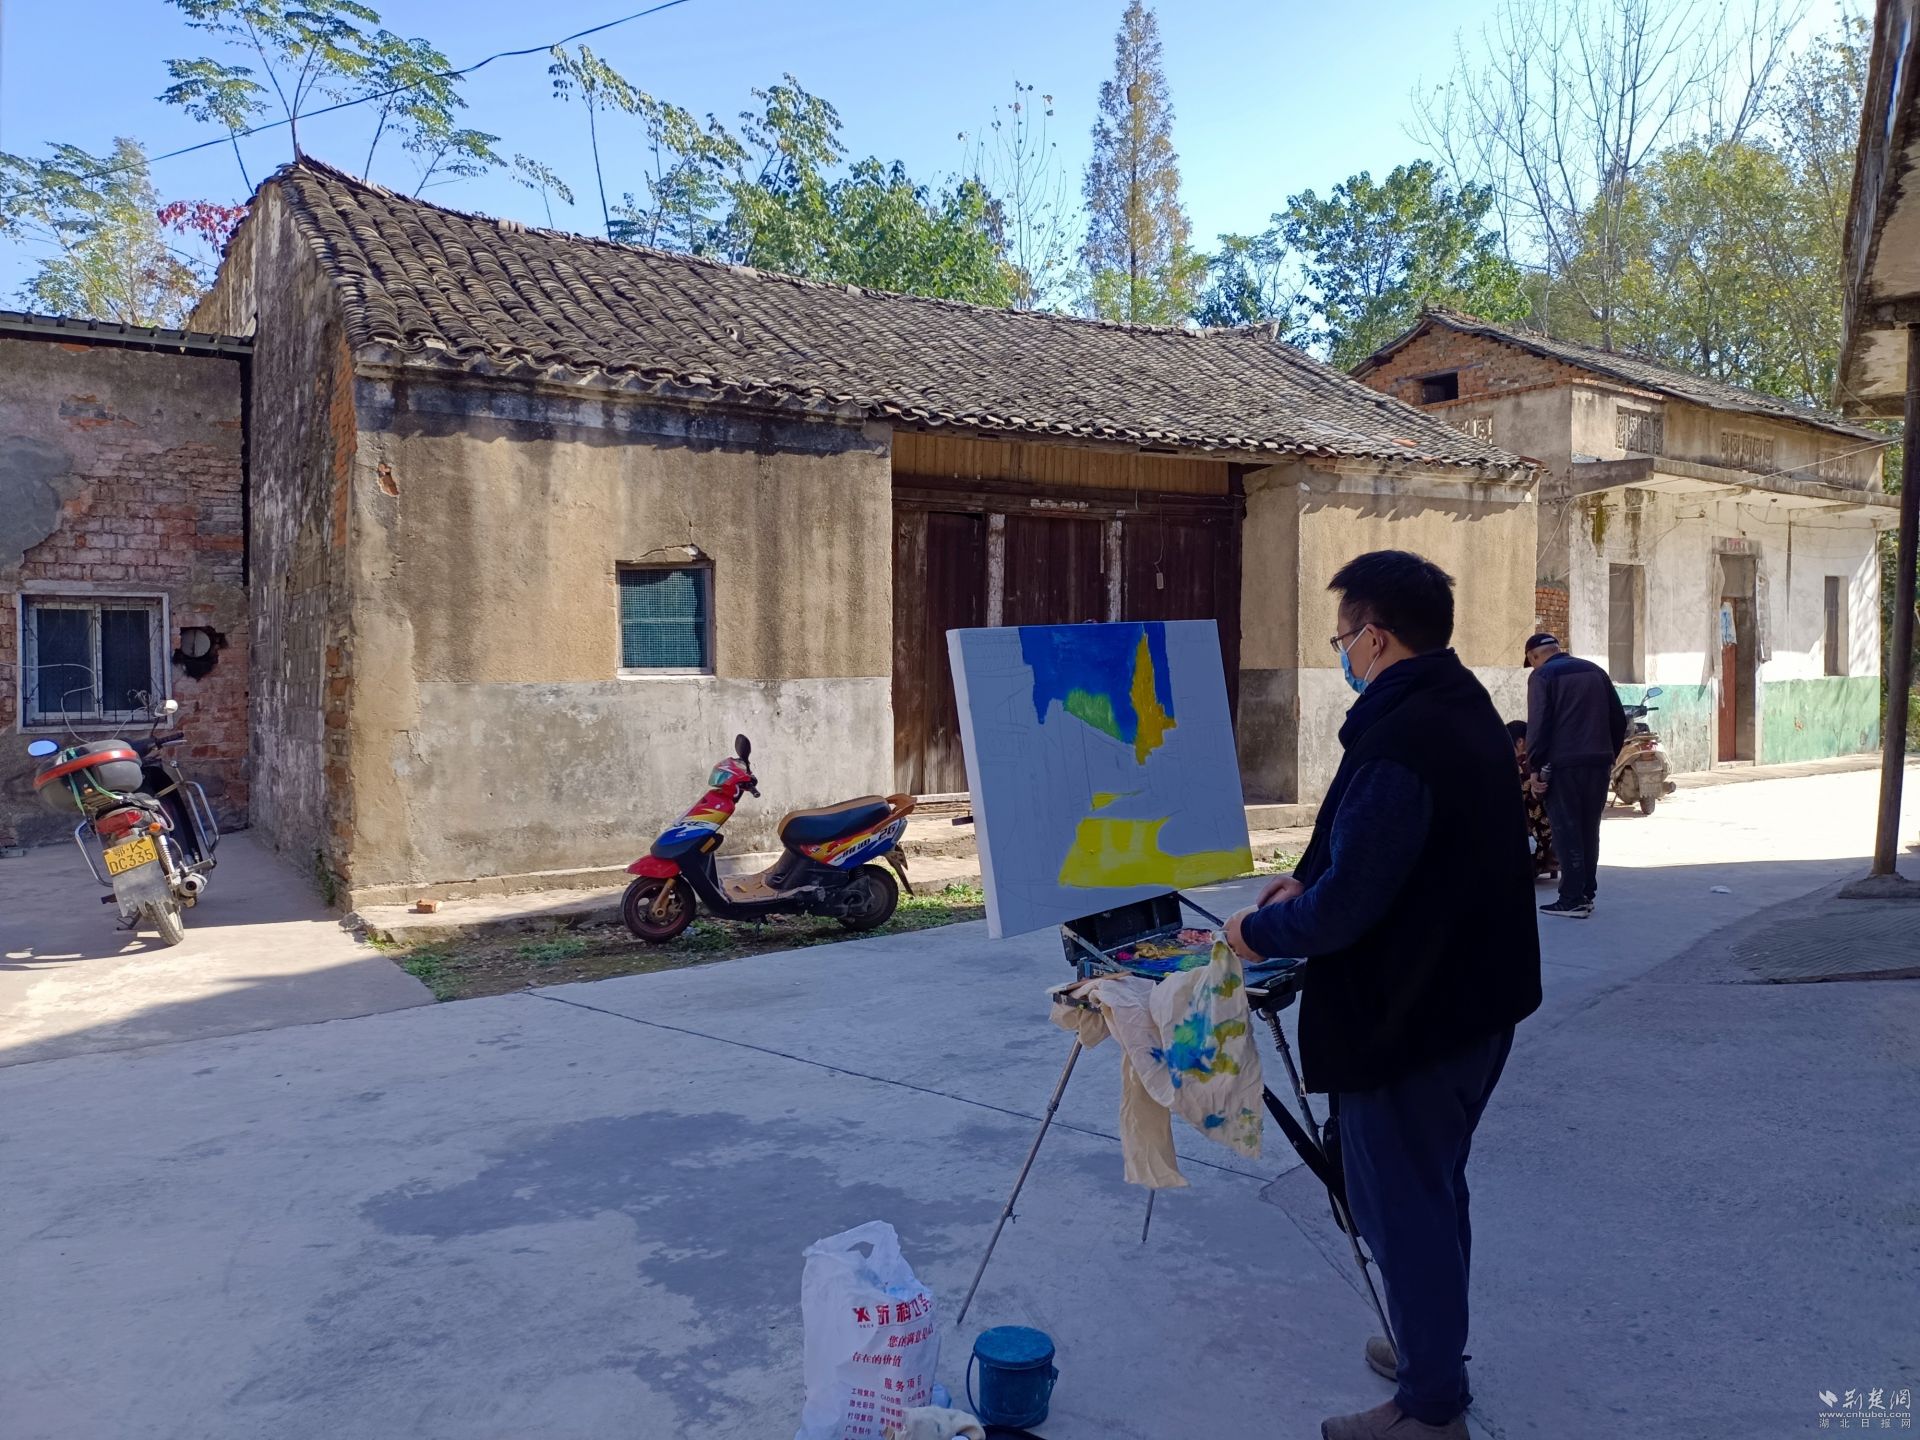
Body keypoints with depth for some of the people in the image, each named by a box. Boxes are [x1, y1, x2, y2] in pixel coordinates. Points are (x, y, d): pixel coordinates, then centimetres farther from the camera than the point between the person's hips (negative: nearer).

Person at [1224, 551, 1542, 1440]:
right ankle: (1432, 1349, 42)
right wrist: (1312, 880, 14)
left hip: (1403, 1022, -10)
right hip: (1475, 1002, 10)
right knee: (1434, 1191, 25)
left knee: (1401, 1206, 7)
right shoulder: (1467, 710, 5)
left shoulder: (1399, 744, -27)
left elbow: (1348, 903, -27)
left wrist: (1261, 931, -9)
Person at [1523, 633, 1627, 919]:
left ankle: (1572, 900, -2)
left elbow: (1537, 725, -12)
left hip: (1564, 766, -6)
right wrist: (1610, 755, 18)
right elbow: (1619, 718, 13)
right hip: (1599, 764, 6)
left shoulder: (1542, 676, -4)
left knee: (1568, 832, -2)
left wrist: (1535, 767, -8)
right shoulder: (1595, 670, 15)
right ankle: (1587, 895, 18)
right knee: (1589, 830, 14)